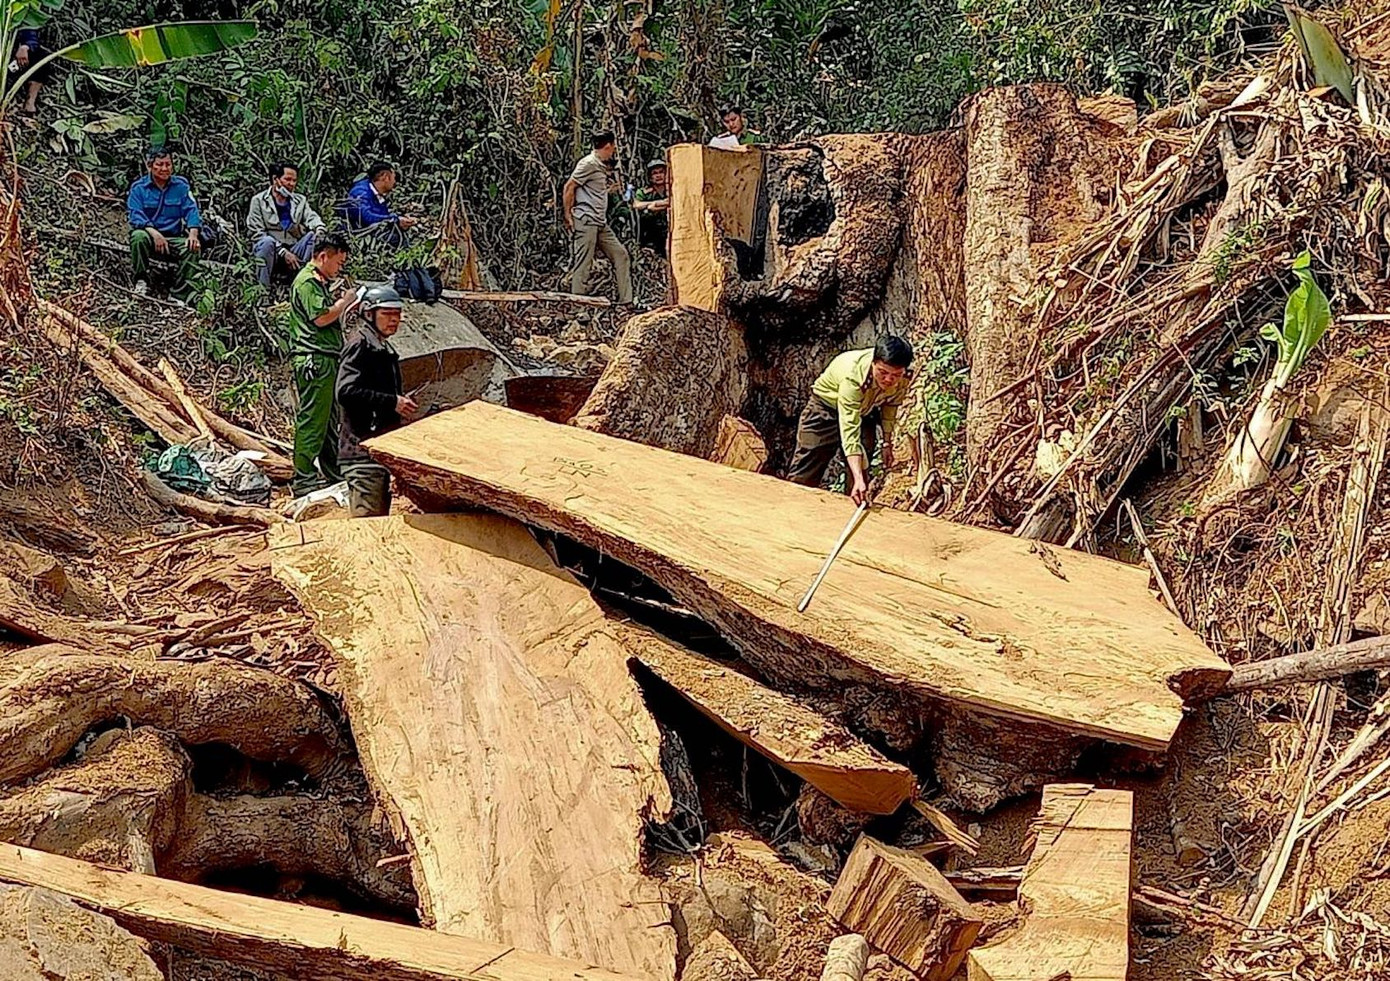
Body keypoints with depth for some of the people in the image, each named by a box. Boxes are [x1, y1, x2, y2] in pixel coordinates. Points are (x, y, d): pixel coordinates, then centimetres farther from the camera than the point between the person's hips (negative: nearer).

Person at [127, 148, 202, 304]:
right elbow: (135, 215, -11)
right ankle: (141, 281, -19)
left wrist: (193, 233, -24)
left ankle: (178, 297, -27)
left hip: (174, 238, 1)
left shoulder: (181, 186, 7)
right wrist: (154, 233, -29)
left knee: (192, 248, -29)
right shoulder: (139, 188, 0)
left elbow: (191, 211, -2)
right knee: (139, 236, -35)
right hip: (148, 234, -1)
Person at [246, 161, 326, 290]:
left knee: (312, 235, -19)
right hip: (271, 251, -3)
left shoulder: (300, 201, 16)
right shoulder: (258, 201, 1)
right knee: (267, 241, -36)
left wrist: (319, 229, -29)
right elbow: (257, 233, -7)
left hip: (293, 252, 4)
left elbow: (312, 217, -2)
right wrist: (283, 252, -18)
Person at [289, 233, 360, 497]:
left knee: (330, 418, 15)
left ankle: (332, 473, 23)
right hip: (314, 360, -11)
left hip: (327, 361, 11)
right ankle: (303, 478, -7)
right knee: (312, 419, -9)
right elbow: (321, 317, -19)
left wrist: (350, 306, 15)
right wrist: (345, 301, -6)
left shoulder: (321, 283, 22)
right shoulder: (307, 281, -10)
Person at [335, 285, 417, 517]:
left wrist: (401, 401, 9)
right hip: (362, 445, -10)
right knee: (367, 517, -13)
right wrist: (392, 402, -20)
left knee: (381, 515, 14)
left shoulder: (384, 348, 20)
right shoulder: (360, 344, -10)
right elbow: (346, 391, -22)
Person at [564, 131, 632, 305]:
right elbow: (569, 187, -12)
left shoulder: (603, 166, 18)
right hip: (585, 222, -10)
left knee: (620, 254, 7)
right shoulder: (588, 163, -10)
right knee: (583, 264, -8)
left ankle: (625, 300, 9)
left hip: (601, 223, 10)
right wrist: (568, 215, -13)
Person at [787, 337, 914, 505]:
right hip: (826, 405, -5)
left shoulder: (903, 378, -25)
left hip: (864, 411, 5)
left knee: (862, 467, -2)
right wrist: (858, 479, -53)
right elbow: (849, 431, -46)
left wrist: (887, 442, 6)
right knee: (803, 476, -6)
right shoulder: (853, 376, -42)